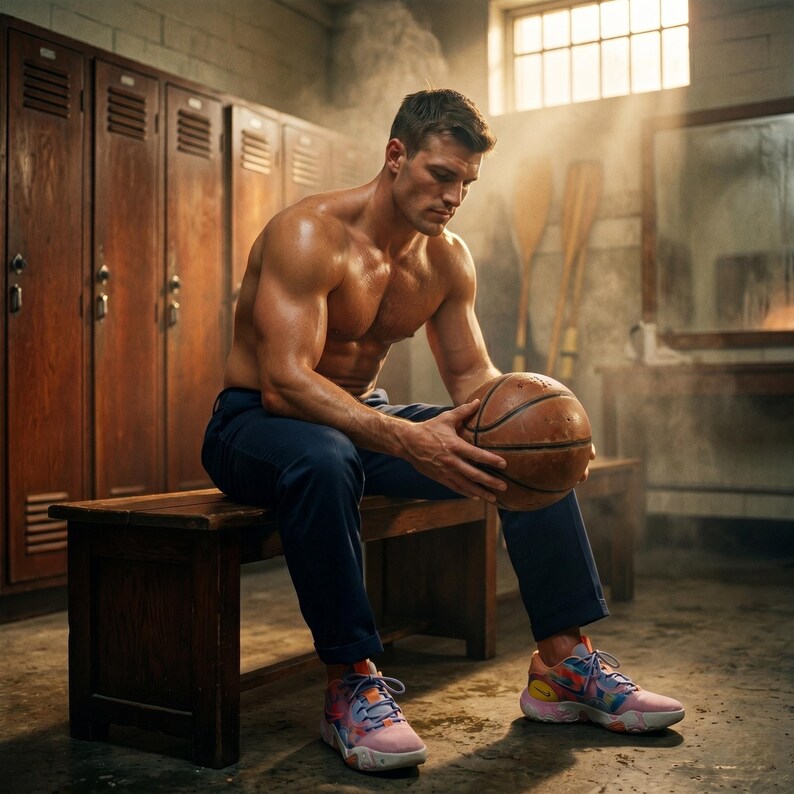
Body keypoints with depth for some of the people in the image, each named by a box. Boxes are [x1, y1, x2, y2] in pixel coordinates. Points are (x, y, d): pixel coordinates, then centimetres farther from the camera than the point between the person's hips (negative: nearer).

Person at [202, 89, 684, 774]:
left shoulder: (448, 259, 0)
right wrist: (407, 440, -47)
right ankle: (351, 684, -26)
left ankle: (563, 665, -2)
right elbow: (285, 383, -33)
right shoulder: (309, 235, -23)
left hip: (366, 417, 7)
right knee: (322, 459, -43)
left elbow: (471, 373, 3)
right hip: (256, 419, -6)